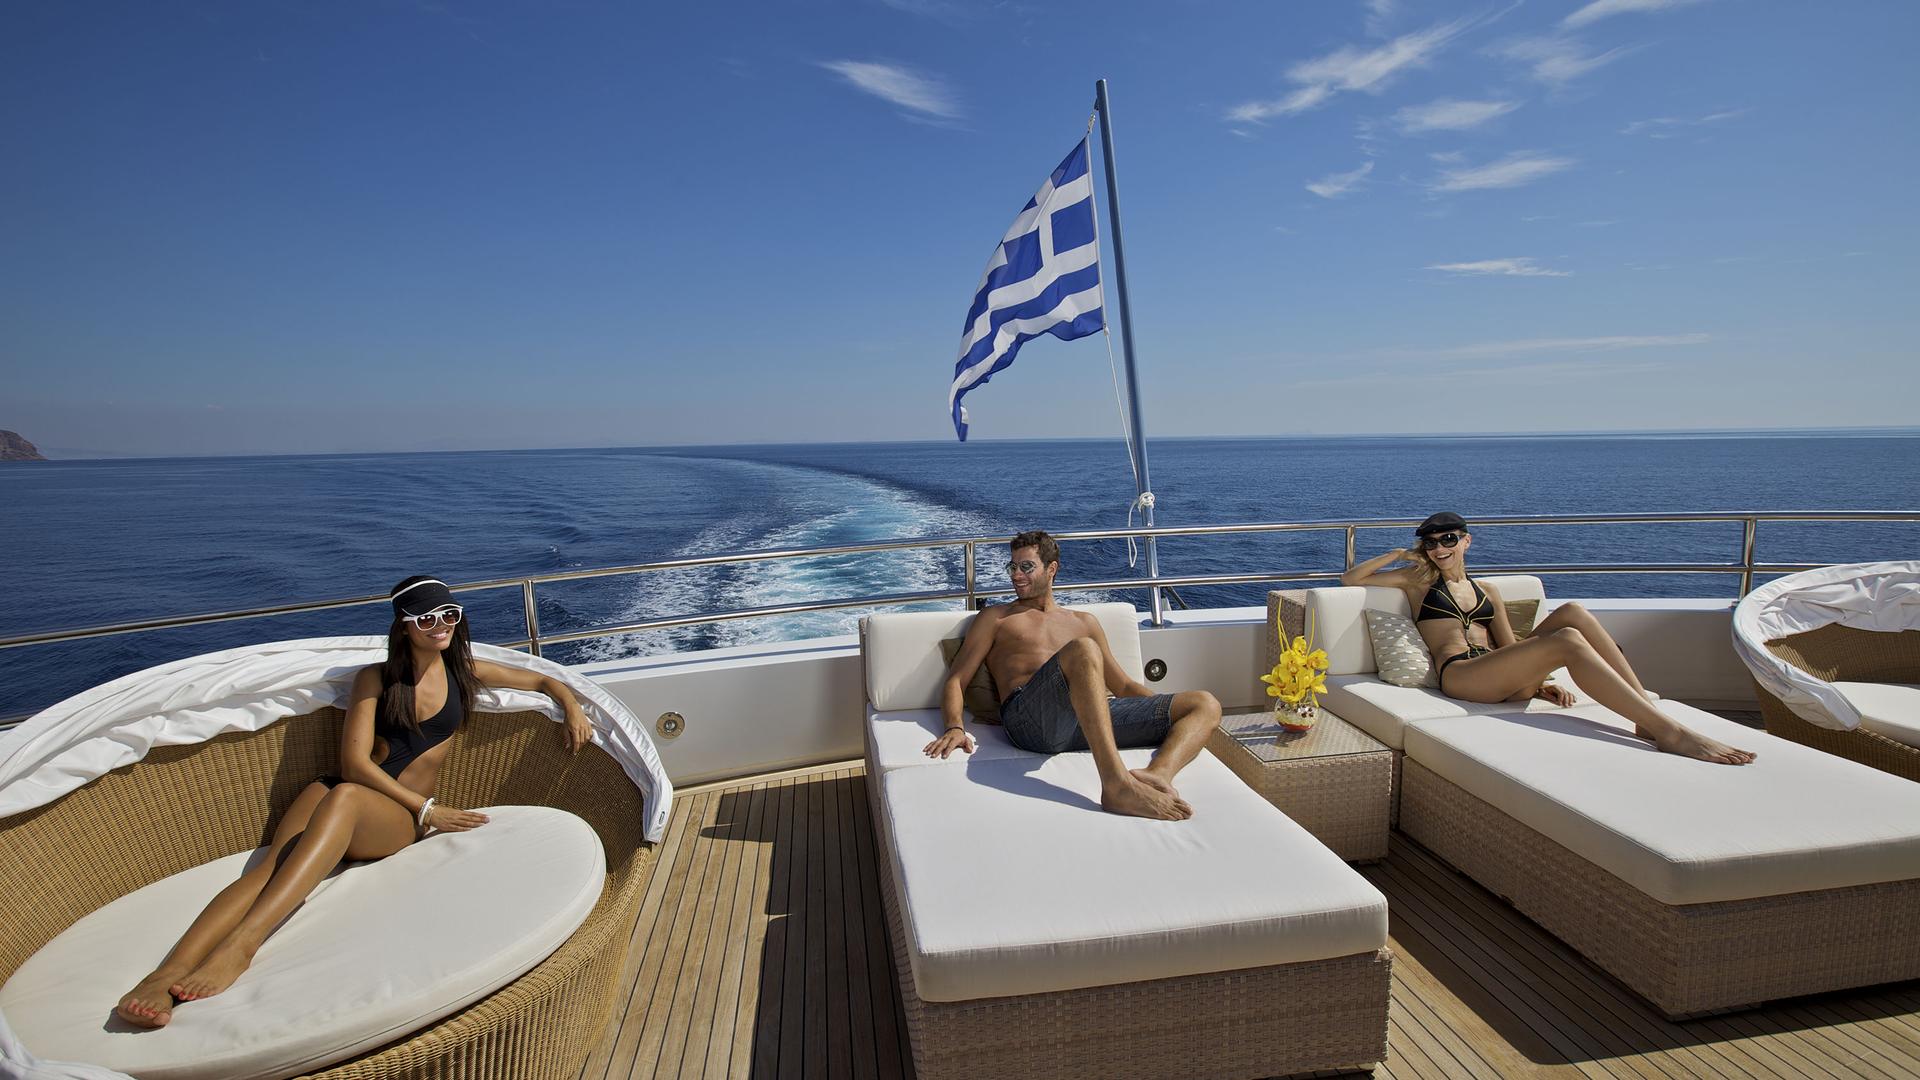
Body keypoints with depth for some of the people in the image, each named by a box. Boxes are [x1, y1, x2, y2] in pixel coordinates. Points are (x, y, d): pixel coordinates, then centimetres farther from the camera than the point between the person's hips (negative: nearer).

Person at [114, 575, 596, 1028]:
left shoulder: (464, 672, 11)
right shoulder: (375, 678, 9)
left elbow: (543, 680, 16)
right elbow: (354, 763, -1)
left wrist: (573, 707, -7)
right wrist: (427, 808, -11)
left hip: (399, 820, -2)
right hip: (339, 790, 2)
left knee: (345, 798, -37)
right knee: (277, 861, -31)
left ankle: (240, 945, -50)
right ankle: (166, 975, -49)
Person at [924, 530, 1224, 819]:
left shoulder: (1083, 622, 32)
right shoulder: (995, 618, 23)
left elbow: (1123, 686, 31)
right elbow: (955, 680, 14)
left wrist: (1165, 707, 14)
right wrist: (955, 727, -7)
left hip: (1097, 714, 5)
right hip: (1028, 716, -4)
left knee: (1206, 705, -11)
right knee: (1083, 650, -35)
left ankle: (1157, 774, -42)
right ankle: (1117, 784, -48)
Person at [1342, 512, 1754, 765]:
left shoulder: (1487, 592, 28)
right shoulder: (1418, 580, 16)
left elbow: (1510, 648, 22)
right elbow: (1350, 578, 13)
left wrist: (1539, 680, 4)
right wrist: (1398, 553, 11)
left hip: (1507, 681, 5)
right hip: (1461, 675, -5)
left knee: (1574, 613, -21)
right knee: (1568, 641, -29)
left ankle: (1648, 710, -27)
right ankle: (1670, 732, -37)